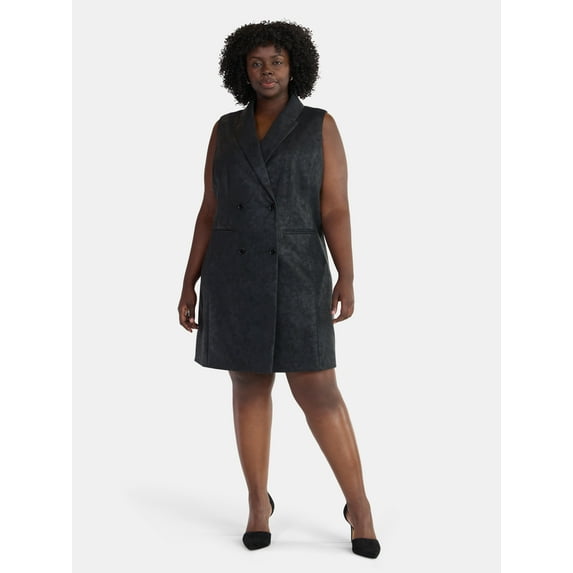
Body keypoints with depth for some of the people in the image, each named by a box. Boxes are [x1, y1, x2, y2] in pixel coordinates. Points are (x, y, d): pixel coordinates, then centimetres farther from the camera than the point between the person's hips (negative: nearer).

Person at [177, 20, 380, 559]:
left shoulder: (320, 126, 1)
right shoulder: (226, 130, 8)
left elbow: (336, 209, -5)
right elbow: (210, 213, 8)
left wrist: (346, 280, -15)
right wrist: (189, 285, 5)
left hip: (295, 276, -2)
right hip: (235, 276, 2)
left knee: (318, 392, -4)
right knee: (250, 387, 7)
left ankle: (358, 503, 9)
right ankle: (258, 502, 21)